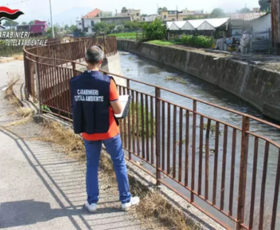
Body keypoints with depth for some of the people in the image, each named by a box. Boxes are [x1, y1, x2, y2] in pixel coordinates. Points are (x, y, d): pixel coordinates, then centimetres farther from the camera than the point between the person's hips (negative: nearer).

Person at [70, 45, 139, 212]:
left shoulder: (75, 83, -6)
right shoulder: (107, 82, -19)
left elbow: (77, 107, 5)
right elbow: (118, 110, -15)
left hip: (88, 133, 3)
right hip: (108, 131, -3)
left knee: (92, 166, 17)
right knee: (119, 164, 13)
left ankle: (92, 202, 26)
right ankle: (126, 200, 23)